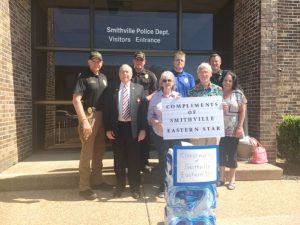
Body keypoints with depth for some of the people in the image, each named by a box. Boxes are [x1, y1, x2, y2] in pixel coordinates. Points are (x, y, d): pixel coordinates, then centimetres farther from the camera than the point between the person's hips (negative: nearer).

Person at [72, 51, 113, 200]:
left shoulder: (104, 78, 14)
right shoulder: (84, 77, -6)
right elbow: (76, 100, -13)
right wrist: (84, 121, -21)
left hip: (102, 117, 7)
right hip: (89, 116, -7)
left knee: (99, 151, 15)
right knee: (87, 153, -1)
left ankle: (97, 181, 29)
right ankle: (84, 187, 10)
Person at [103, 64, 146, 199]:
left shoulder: (139, 88, 4)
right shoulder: (111, 89, 6)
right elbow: (107, 110, 4)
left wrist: (142, 129, -6)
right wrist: (107, 129, -3)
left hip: (133, 127, -1)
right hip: (117, 127, 1)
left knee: (133, 158, 7)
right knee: (119, 158, 10)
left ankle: (135, 187, 22)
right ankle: (120, 185, 26)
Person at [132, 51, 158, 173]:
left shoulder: (150, 75, 12)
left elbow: (156, 91, 9)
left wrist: (146, 98, -9)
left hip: (146, 109, 1)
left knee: (146, 136, 5)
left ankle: (144, 162, 16)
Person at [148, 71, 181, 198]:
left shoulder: (179, 96, 2)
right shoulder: (155, 97, 0)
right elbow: (150, 114, 1)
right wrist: (154, 122, -18)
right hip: (159, 135, 0)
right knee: (162, 161, 9)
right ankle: (163, 187, 27)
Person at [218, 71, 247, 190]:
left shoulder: (238, 93, 1)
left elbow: (242, 111, 0)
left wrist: (240, 127, -7)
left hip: (233, 130, -1)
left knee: (232, 154, 5)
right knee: (221, 153, 8)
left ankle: (232, 179, 19)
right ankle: (221, 178, 22)